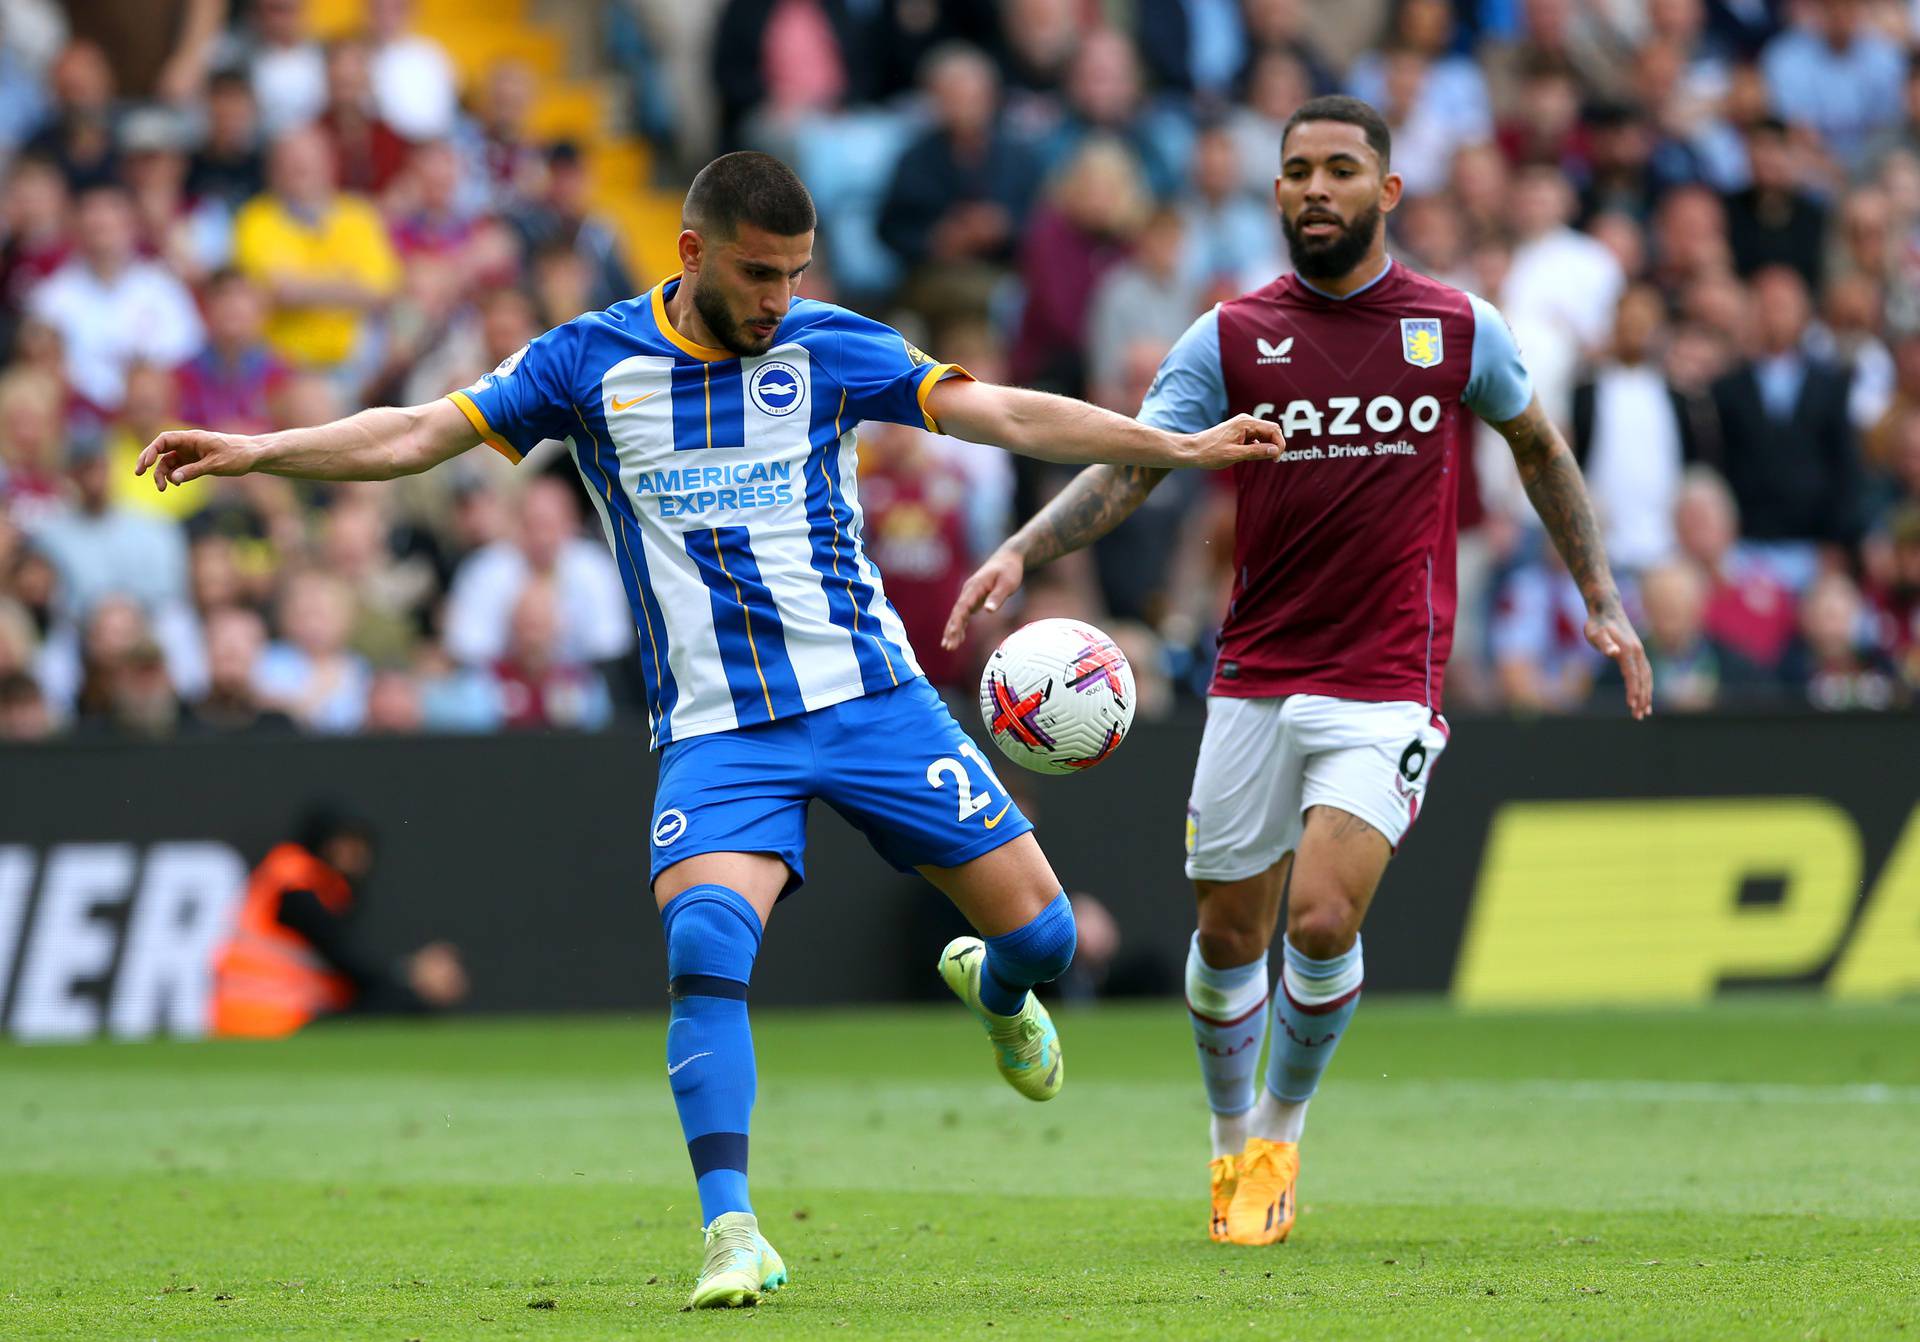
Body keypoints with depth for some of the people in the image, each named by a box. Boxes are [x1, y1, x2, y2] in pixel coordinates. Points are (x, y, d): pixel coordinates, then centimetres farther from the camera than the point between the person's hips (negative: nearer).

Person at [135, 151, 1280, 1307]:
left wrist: (1182, 447, -3)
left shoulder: (830, 347, 1)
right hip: (715, 727, -1)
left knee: (1038, 929, -2)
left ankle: (994, 992, 37)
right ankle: (734, 1236, -23)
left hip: (871, 693, 1)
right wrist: (252, 452, -9)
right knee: (705, 941, -26)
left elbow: (1005, 415, 1)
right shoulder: (593, 363, 0)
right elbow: (418, 435, 1)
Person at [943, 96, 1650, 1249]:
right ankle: (1232, 1143, 31)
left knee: (1325, 919, -16)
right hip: (1254, 681, 2)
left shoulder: (1459, 330, 2)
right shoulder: (1231, 338, 1)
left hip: (1388, 688, -2)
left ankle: (1282, 1131, 9)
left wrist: (1602, 599, 16)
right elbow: (1128, 467, -6)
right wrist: (1022, 551, -22)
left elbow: (1539, 445, 19)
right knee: (1229, 935, 7)